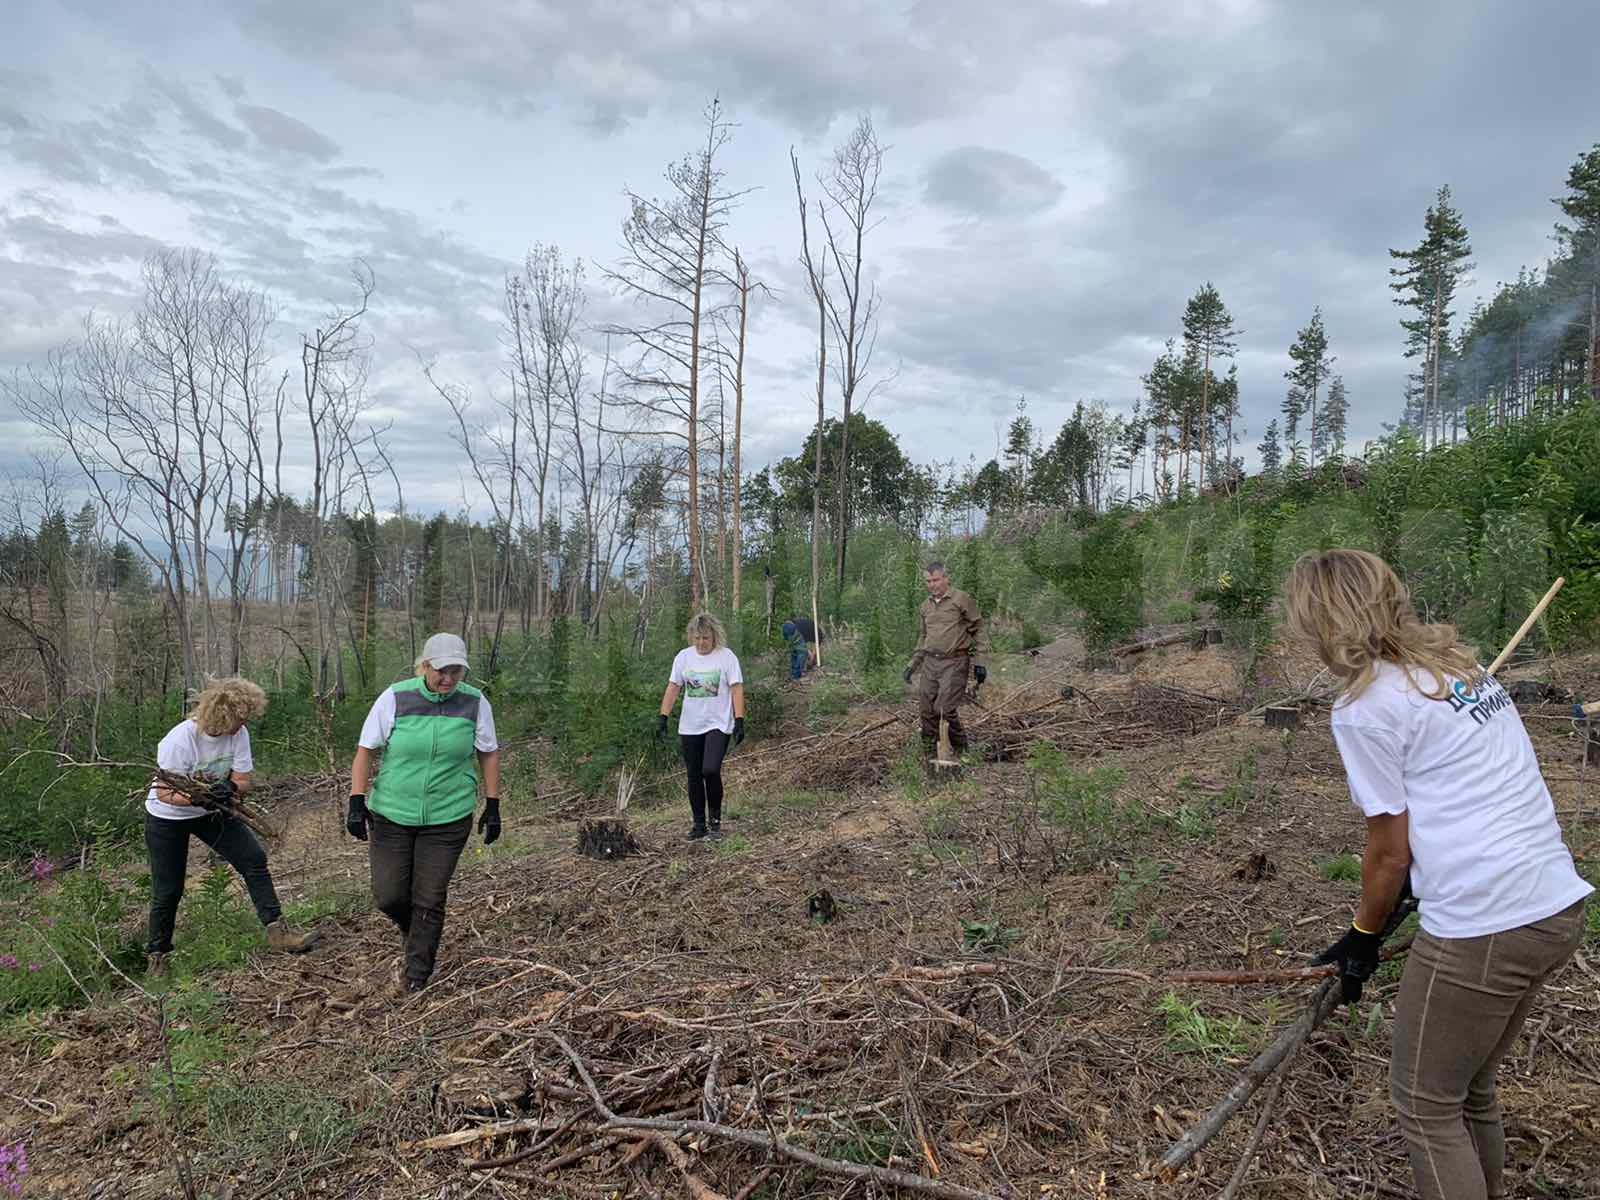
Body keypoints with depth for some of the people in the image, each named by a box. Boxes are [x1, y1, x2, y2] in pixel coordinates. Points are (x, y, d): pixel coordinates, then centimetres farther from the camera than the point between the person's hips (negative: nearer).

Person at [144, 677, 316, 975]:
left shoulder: (238, 734, -17)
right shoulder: (179, 740, -30)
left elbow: (243, 780, -11)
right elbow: (164, 794, -25)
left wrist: (229, 788, -34)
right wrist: (197, 798, -42)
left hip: (210, 811, 4)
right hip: (167, 818, -4)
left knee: (254, 859, -11)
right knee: (167, 891, 3)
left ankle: (276, 930, -6)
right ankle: (158, 955, 26)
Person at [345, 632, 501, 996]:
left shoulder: (475, 703, -5)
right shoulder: (395, 698, -8)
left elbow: (489, 755, 6)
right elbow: (365, 750, -1)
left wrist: (492, 806, 5)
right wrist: (357, 802, -7)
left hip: (448, 818, 0)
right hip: (391, 815, 1)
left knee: (429, 899, 2)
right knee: (388, 896, 3)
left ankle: (416, 977, 21)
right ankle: (416, 938, 37)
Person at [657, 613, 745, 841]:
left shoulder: (727, 656, -5)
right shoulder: (683, 657, 5)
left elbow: (737, 690, -6)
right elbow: (672, 689, 6)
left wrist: (739, 721, -12)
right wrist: (662, 718, 0)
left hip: (718, 725, -4)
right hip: (689, 727, 4)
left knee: (711, 770, -18)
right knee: (694, 776, 7)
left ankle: (715, 819, 1)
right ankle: (699, 824, 20)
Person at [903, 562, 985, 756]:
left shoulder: (962, 599, -5)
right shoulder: (926, 605, 13)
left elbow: (978, 630, -2)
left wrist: (978, 662, -5)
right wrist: (914, 663, 19)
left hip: (954, 662, -6)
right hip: (930, 662, 6)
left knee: (945, 709, -12)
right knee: (926, 709, 5)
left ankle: (960, 748, 8)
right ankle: (929, 750, 19)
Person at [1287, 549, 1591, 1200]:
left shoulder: (1364, 707, -12)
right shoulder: (1461, 664, 12)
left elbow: (1390, 852, -7)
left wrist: (1363, 936, 9)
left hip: (1480, 932, -8)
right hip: (1561, 907, 9)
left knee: (1426, 1104, 11)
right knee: (1472, 1086, 24)